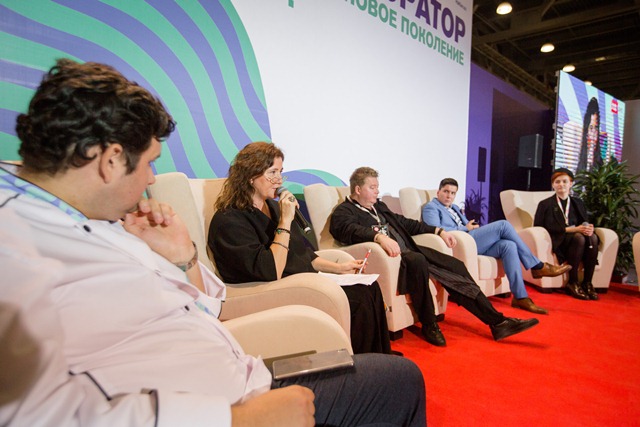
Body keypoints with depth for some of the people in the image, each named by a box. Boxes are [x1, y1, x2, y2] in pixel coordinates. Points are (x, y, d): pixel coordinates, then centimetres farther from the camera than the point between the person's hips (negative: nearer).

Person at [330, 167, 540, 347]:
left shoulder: (378, 206, 23)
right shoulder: (343, 212, -1)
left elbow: (405, 223, 29)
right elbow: (350, 230, -24)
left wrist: (438, 230, 21)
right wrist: (379, 236, -42)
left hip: (409, 251, 8)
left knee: (456, 266, -6)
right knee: (417, 260, -37)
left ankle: (497, 321, -1)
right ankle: (429, 325, -18)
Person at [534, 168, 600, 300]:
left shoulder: (578, 203, 23)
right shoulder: (545, 204, 8)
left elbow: (585, 222, 15)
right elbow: (539, 227, -6)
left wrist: (588, 228, -14)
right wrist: (570, 229, -15)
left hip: (576, 235, 4)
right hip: (557, 241, -4)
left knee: (593, 237, -30)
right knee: (579, 238, -35)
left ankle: (587, 282, -23)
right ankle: (572, 283, -26)